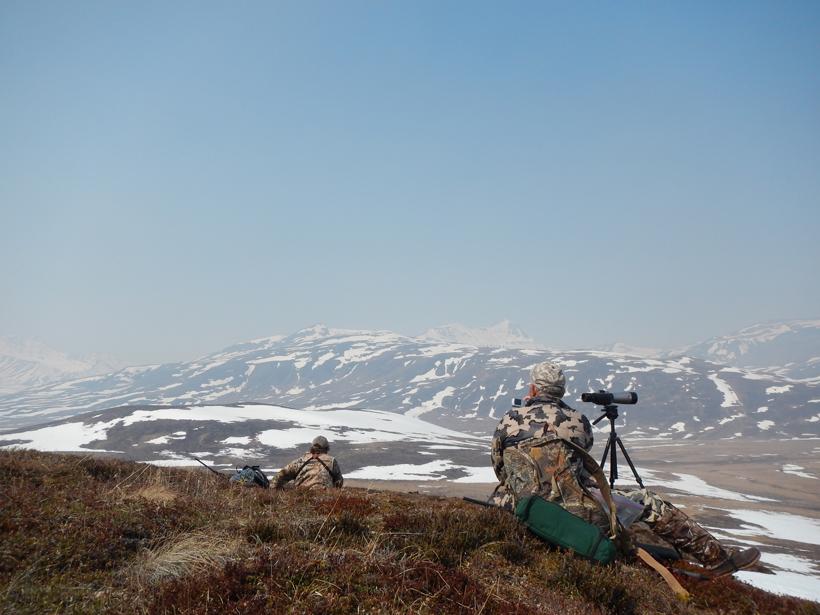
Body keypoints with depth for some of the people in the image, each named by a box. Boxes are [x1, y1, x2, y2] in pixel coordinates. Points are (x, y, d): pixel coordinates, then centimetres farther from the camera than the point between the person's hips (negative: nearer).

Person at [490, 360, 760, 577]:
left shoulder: (507, 422, 3)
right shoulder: (577, 421, 3)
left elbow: (500, 471, 14)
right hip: (580, 514, -2)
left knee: (501, 492, 34)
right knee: (649, 503, 12)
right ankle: (718, 559, 19)